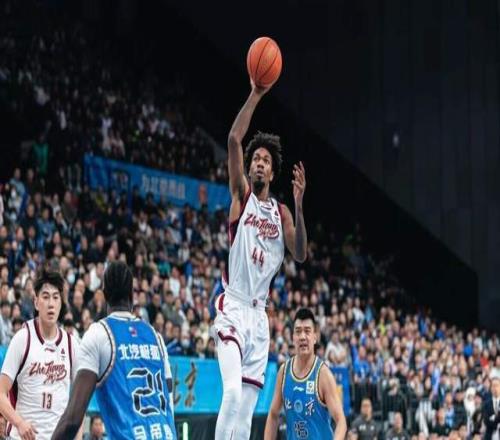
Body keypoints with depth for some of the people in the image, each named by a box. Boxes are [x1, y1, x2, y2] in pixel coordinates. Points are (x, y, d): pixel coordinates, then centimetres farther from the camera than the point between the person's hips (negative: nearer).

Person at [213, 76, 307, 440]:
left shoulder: (281, 212, 14)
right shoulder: (242, 194, 4)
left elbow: (301, 255, -1)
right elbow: (234, 140, -9)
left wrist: (299, 207, -13)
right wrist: (256, 95, -16)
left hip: (259, 314, 5)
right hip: (233, 308, -5)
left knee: (248, 406, 5)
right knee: (233, 393, -23)